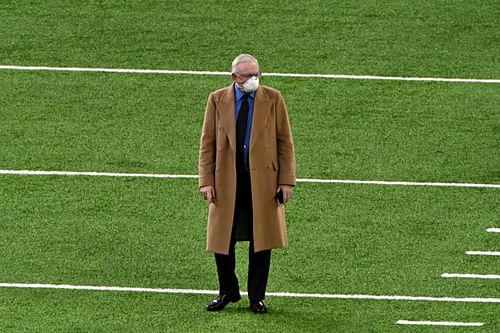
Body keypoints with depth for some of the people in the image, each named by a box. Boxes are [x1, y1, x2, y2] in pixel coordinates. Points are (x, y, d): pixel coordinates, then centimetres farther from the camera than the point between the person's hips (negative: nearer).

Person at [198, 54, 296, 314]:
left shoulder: (273, 99, 1)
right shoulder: (217, 100, 2)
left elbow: (285, 142, 2)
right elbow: (207, 143, 3)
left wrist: (286, 180, -5)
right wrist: (206, 181, -5)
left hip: (263, 180, 0)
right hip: (227, 179, 0)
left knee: (261, 242, 5)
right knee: (223, 241, 5)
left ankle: (257, 297, 17)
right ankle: (228, 292, 23)